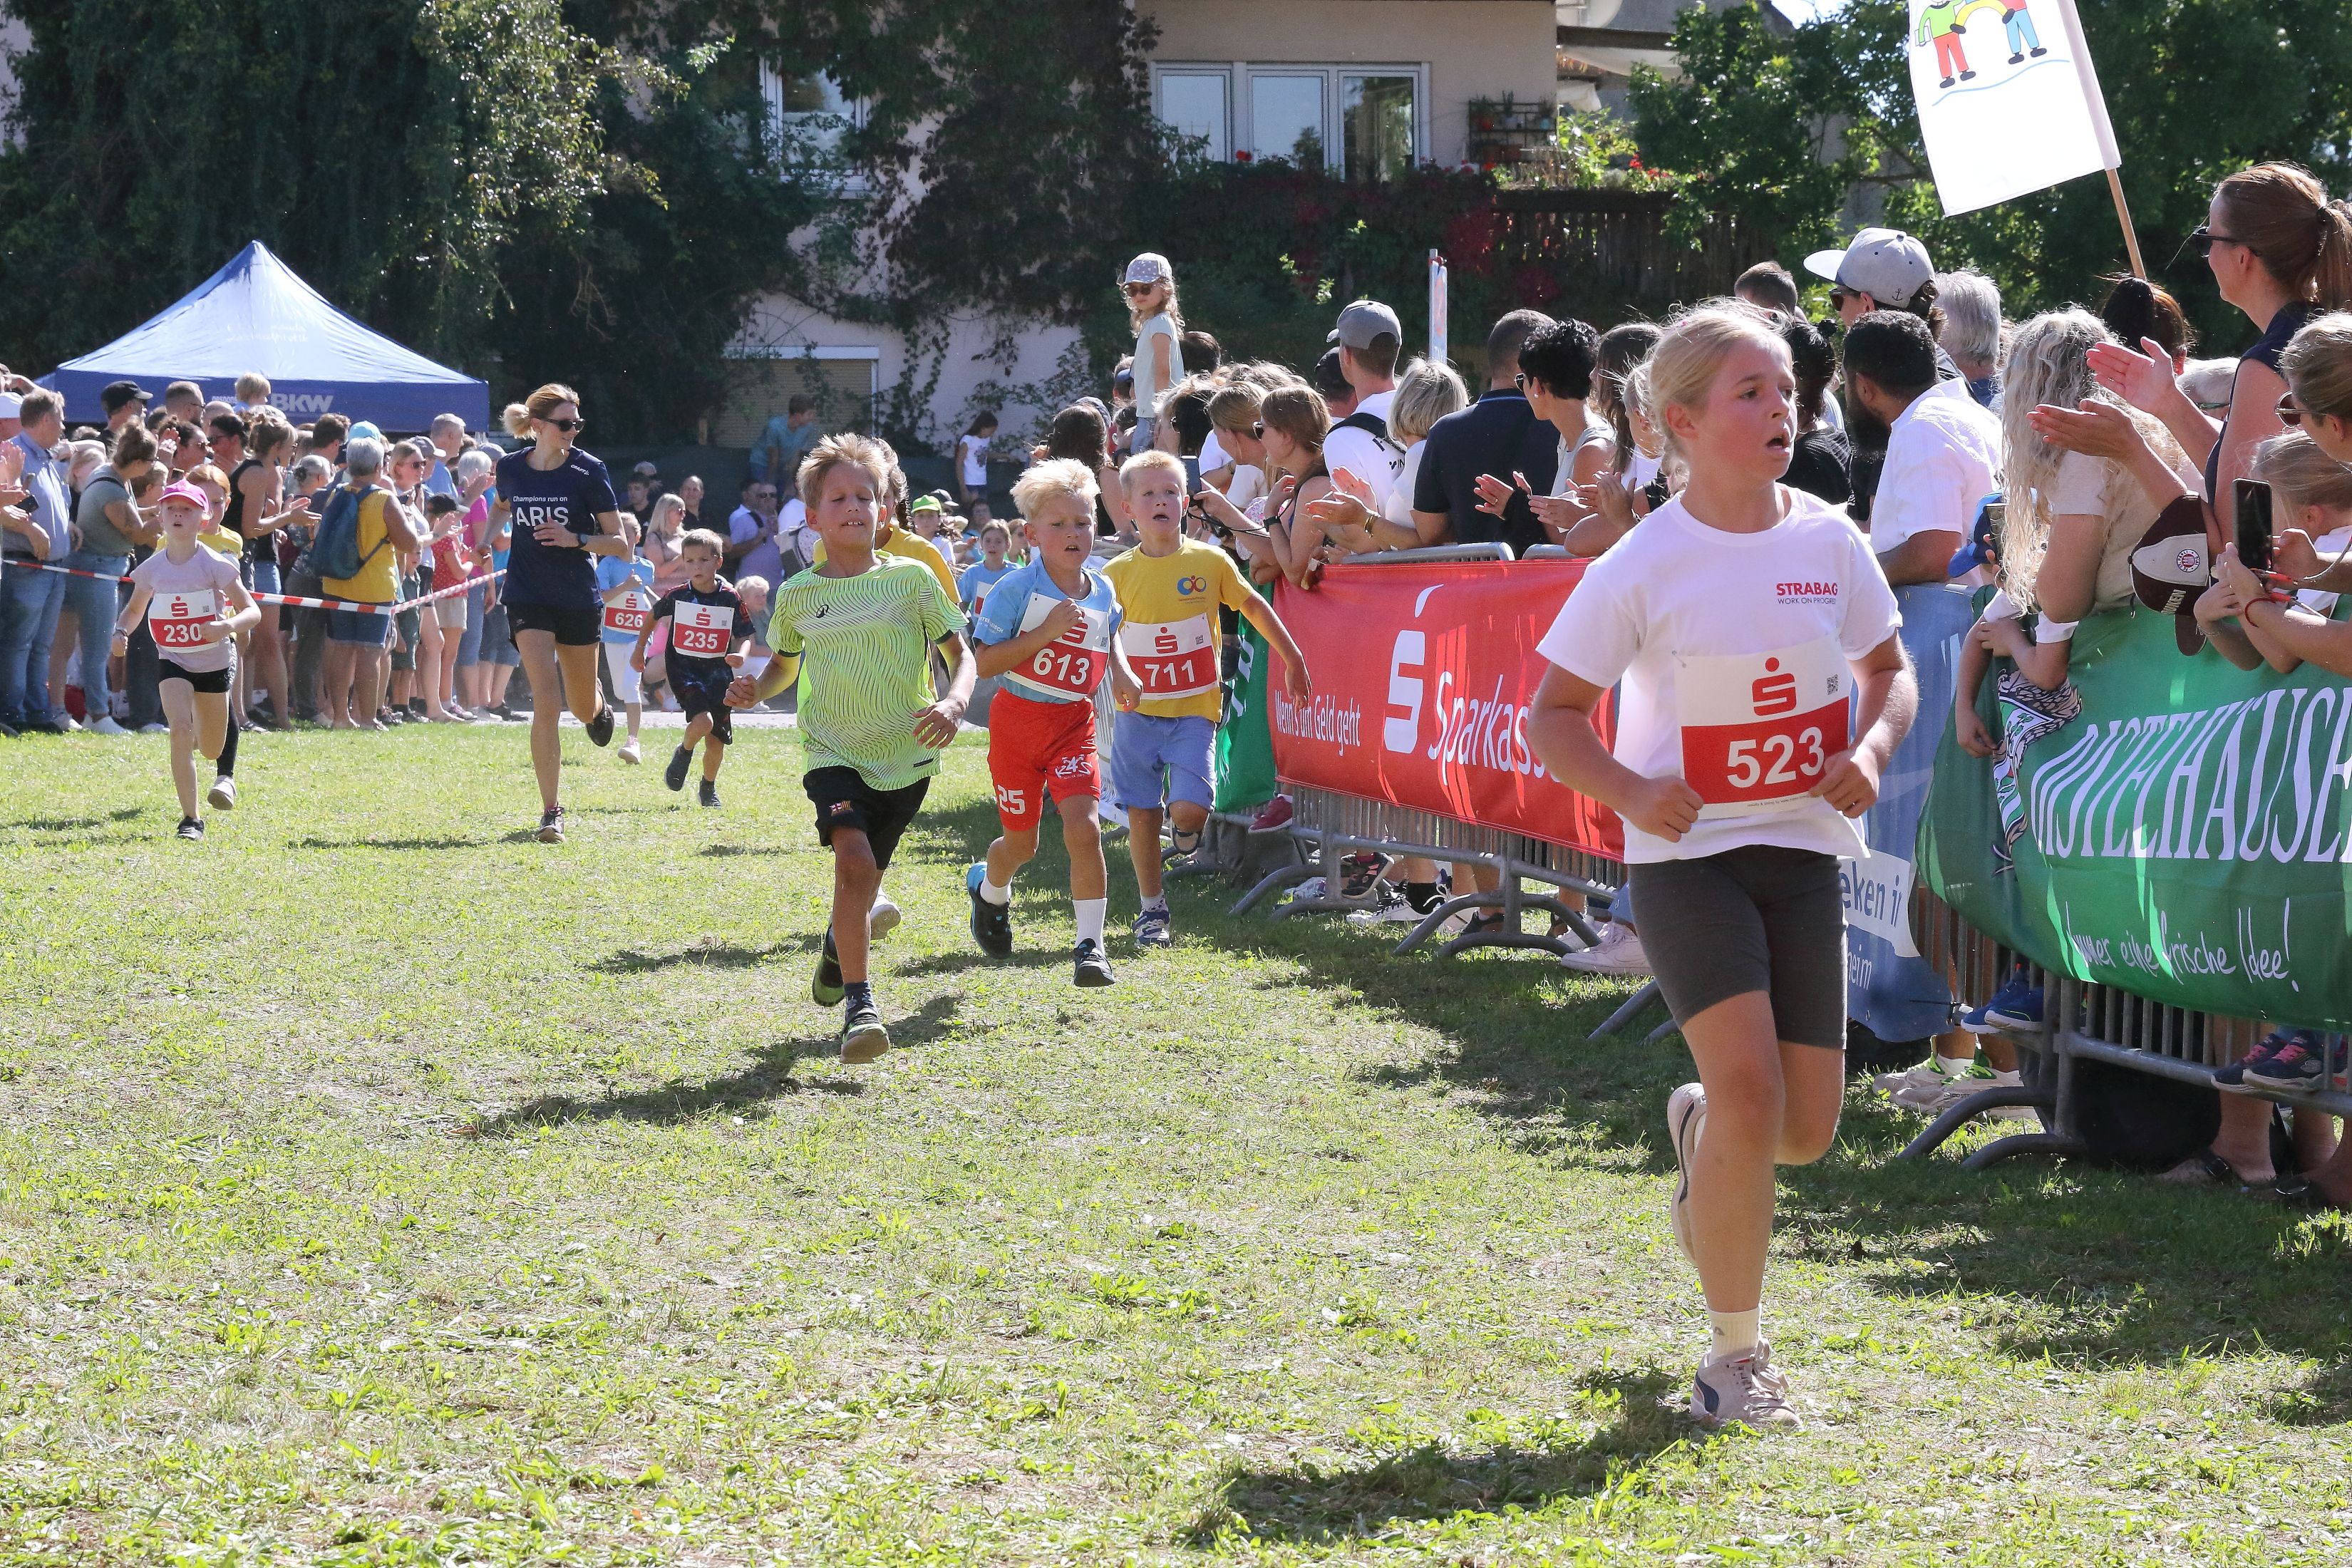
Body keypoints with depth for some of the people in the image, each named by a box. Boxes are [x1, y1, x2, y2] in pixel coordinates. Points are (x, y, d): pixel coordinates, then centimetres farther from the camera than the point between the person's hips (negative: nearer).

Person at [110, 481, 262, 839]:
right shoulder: (151, 569, -7)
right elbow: (134, 609, 11)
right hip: (174, 662, 1)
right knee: (180, 729, -22)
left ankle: (225, 772, 51)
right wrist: (121, 631, -10)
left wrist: (226, 626, -35)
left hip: (214, 659, -1)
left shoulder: (215, 565, -16)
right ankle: (191, 819, -16)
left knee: (210, 751, 11)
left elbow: (252, 612, -15)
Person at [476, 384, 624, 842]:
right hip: (528, 598, 0)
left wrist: (576, 539, -23)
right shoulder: (511, 468, -3)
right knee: (546, 703, -14)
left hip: (579, 600, 0)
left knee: (583, 707, 14)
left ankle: (599, 709, 55)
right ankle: (551, 813, -11)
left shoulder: (588, 471, -9)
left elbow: (621, 543, -7)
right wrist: (485, 543, 6)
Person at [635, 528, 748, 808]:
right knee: (702, 721, -26)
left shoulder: (730, 598, -5)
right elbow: (652, 617, 14)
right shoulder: (677, 595, -6)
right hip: (684, 669, -2)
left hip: (718, 671, 2)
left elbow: (745, 635, 1)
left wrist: (740, 654, -20)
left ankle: (708, 788, 30)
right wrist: (639, 650, 18)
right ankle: (684, 753, 7)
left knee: (716, 741, 4)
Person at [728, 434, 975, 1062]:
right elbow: (785, 663, 19)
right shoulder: (797, 595, 2)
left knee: (864, 880, 16)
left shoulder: (911, 579, -4)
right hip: (834, 754, -1)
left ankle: (838, 944, 53)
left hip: (906, 757, 1)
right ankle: (859, 1006, -23)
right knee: (853, 858, -26)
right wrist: (754, 689, -3)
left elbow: (961, 653, -2)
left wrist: (954, 703, -23)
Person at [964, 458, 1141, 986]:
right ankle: (990, 889, 48)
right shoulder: (1017, 590, -15)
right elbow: (984, 662, -19)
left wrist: (1120, 670, 6)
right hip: (1018, 721, -2)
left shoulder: (1103, 592, 1)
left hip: (1074, 724, 2)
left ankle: (1090, 945, -12)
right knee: (1021, 842, 12)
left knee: (1083, 827, -18)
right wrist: (1045, 632, -26)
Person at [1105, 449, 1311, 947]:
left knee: (1188, 809, -15)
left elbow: (1254, 606, 10)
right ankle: (1151, 909, 20)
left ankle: (1186, 830, 22)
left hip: (1194, 713, -1)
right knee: (1141, 813, 4)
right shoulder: (1118, 574, -2)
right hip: (1138, 713, 1)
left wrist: (1293, 659, 15)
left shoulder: (1210, 562, -3)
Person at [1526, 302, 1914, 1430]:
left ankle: (1699, 1128, 41)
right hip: (1686, 853, -4)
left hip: (1802, 847, 4)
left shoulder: (1830, 542, 0)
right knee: (1750, 1084, -20)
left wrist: (1870, 750, -7)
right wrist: (1630, 791, -21)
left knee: (1807, 1126, 2)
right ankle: (1736, 1355, -4)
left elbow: (1889, 670, 14)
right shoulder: (1642, 569, -10)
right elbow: (1552, 714, -4)